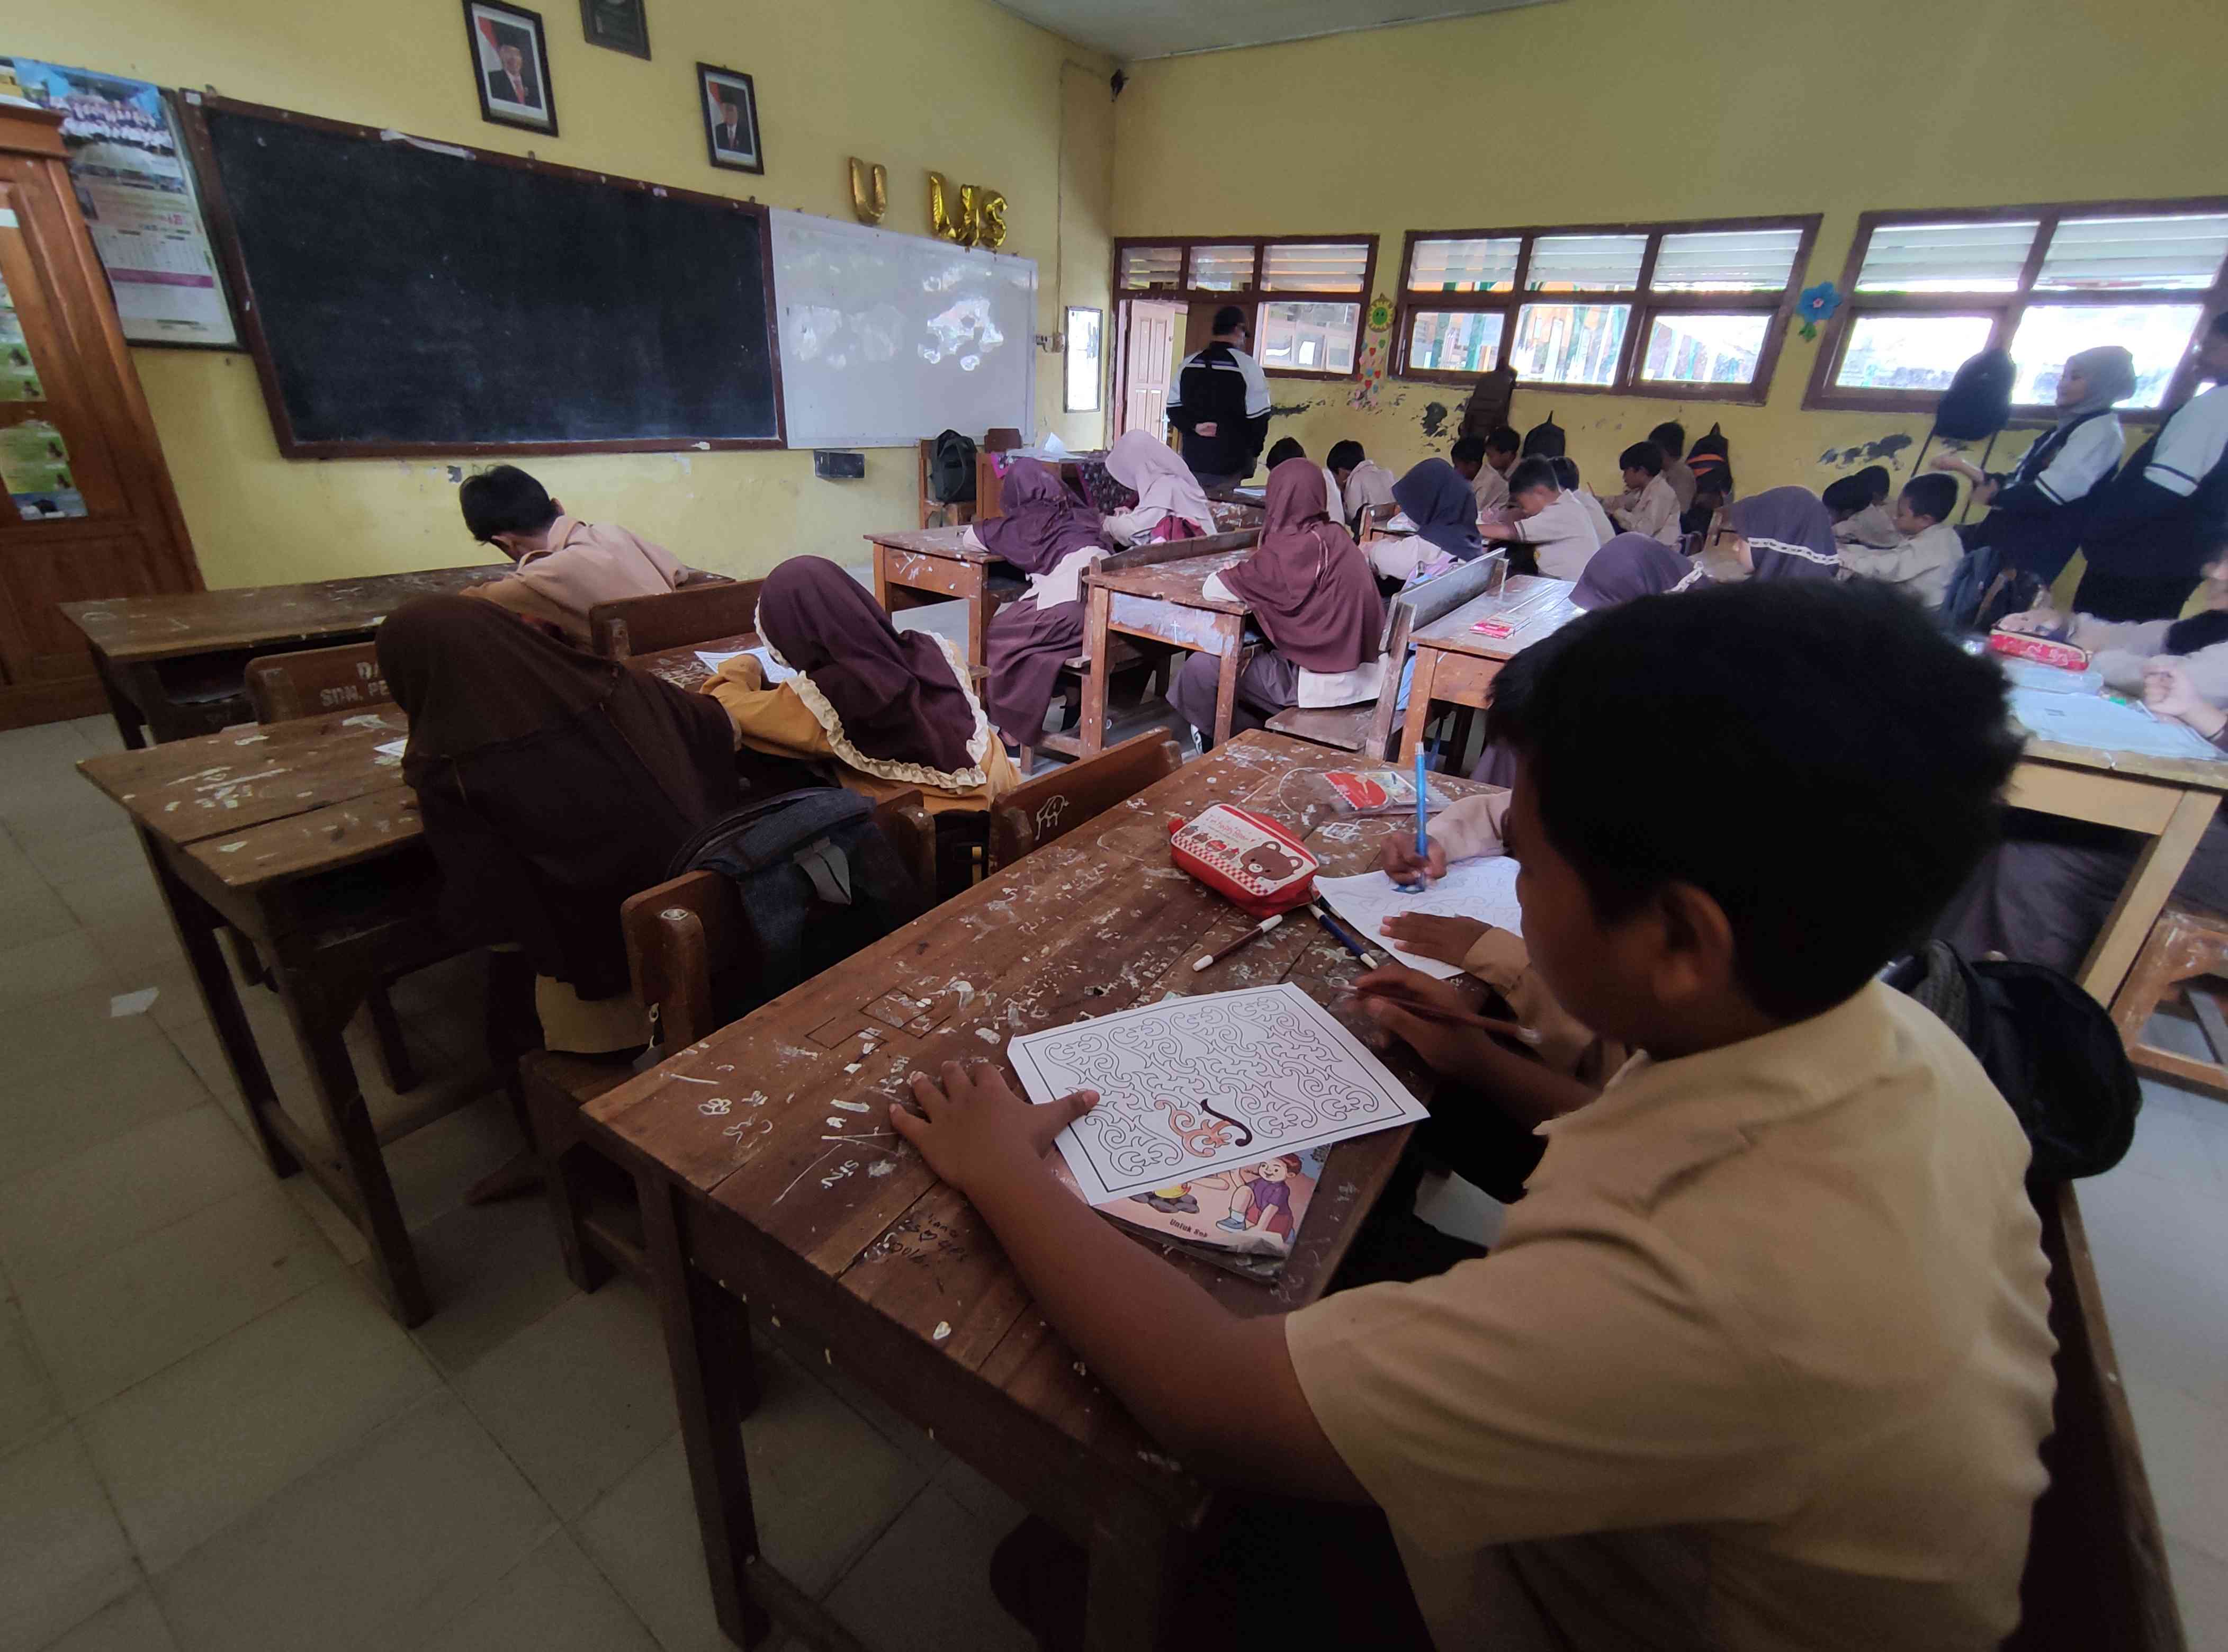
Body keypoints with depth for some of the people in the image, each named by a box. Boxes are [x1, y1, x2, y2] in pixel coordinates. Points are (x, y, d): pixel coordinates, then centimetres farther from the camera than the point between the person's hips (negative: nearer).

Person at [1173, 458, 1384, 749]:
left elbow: (1212, 590, -14)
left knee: (1201, 668, -2)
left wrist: (1237, 574, 7)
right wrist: (1251, 574, 11)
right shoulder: (1337, 537, 5)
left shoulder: (1288, 549, -18)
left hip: (1322, 682, -8)